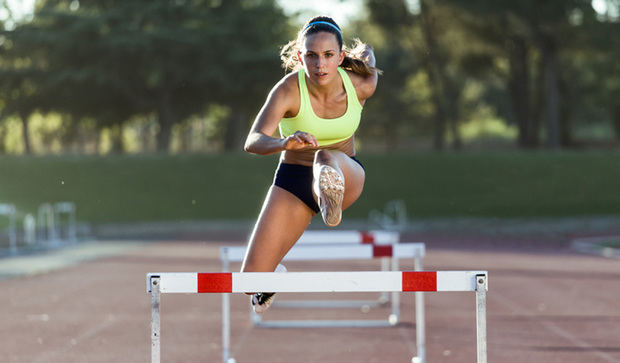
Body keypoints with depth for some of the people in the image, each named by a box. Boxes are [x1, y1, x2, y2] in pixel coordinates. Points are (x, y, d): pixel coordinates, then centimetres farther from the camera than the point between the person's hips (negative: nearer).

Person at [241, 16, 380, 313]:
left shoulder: (360, 85, -16)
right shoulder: (288, 90, -23)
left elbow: (366, 50, 9)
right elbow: (253, 142, -37)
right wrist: (285, 143, -58)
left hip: (348, 175, 0)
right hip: (293, 179, 0)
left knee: (328, 158, -39)